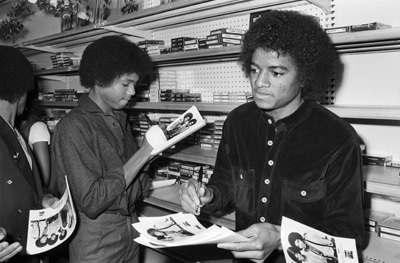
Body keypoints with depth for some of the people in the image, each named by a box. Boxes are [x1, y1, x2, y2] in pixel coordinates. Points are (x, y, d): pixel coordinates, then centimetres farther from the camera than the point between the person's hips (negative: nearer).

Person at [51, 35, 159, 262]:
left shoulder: (120, 119, 5)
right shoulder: (74, 127, -18)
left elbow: (133, 177, 8)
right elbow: (91, 202, -23)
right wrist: (144, 152, -22)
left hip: (130, 229, 7)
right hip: (97, 241, -6)